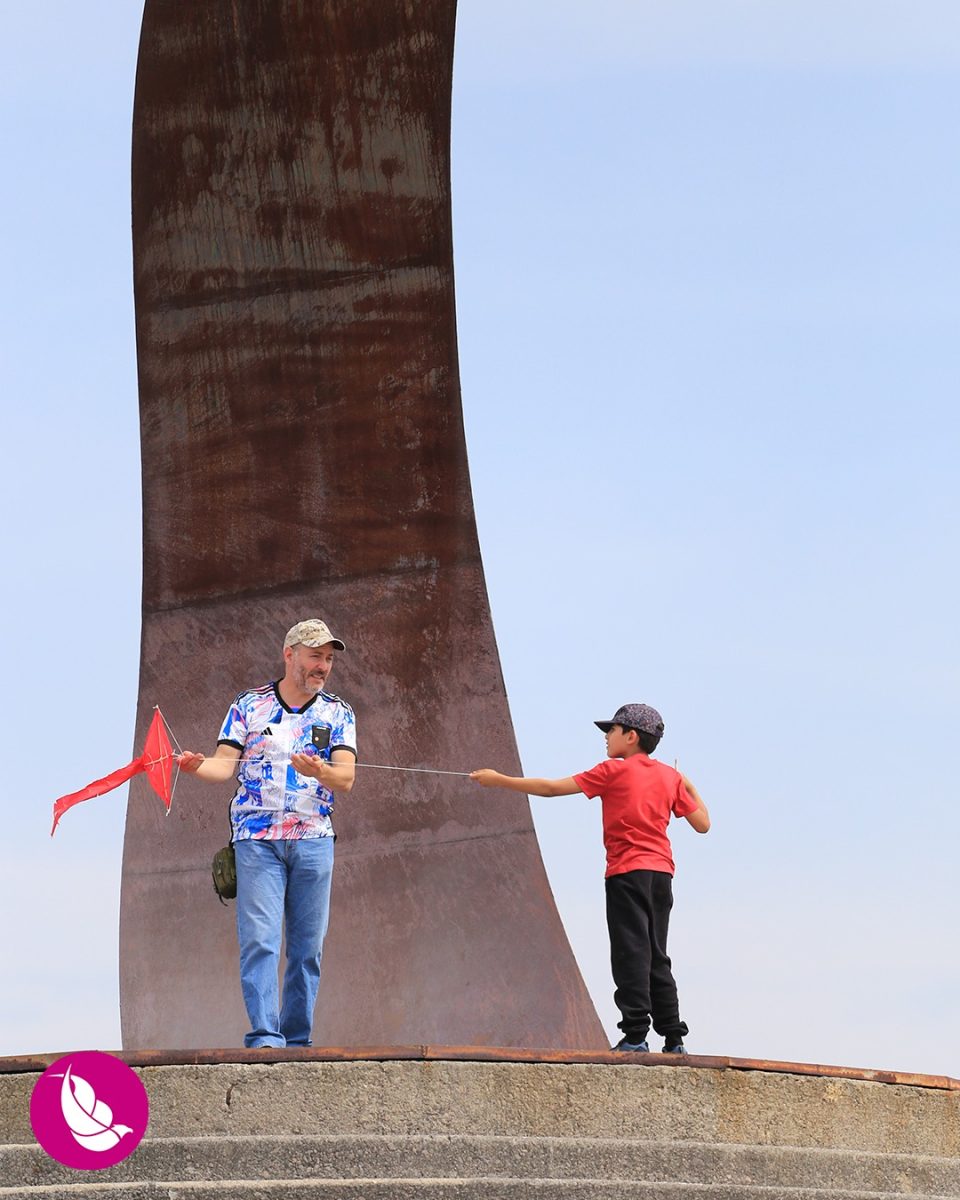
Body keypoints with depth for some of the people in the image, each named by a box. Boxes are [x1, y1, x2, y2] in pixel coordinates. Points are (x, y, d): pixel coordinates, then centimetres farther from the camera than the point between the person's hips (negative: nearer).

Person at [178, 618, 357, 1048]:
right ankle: (264, 1036, -15)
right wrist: (197, 767, -23)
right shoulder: (248, 706, 7)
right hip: (257, 839, -2)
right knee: (259, 940, -12)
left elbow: (346, 778, -1)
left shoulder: (337, 713, 11)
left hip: (313, 839, 2)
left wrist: (320, 772, -23)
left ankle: (298, 1041, 8)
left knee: (308, 946, 2)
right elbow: (225, 765, -1)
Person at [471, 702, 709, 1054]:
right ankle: (674, 1039, 7)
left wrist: (500, 780, 6)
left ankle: (635, 1035, -13)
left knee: (631, 953, -7)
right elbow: (702, 824, 12)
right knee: (656, 957, 11)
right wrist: (690, 787, 27)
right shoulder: (670, 777, 11)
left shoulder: (614, 771, -3)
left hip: (628, 872, -6)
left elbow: (552, 788, -2)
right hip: (662, 872, 6)